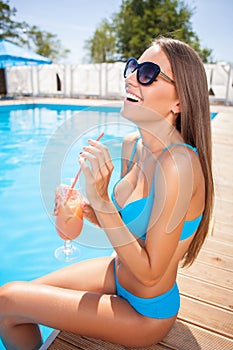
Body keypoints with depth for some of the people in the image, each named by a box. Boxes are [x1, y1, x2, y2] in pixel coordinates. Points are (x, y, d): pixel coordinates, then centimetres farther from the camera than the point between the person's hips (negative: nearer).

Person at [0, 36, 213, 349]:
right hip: (120, 272, 6)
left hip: (145, 311, -6)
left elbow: (149, 273, -25)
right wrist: (84, 209, -11)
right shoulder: (131, 145, -6)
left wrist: (101, 200, -32)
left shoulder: (178, 163, -31)